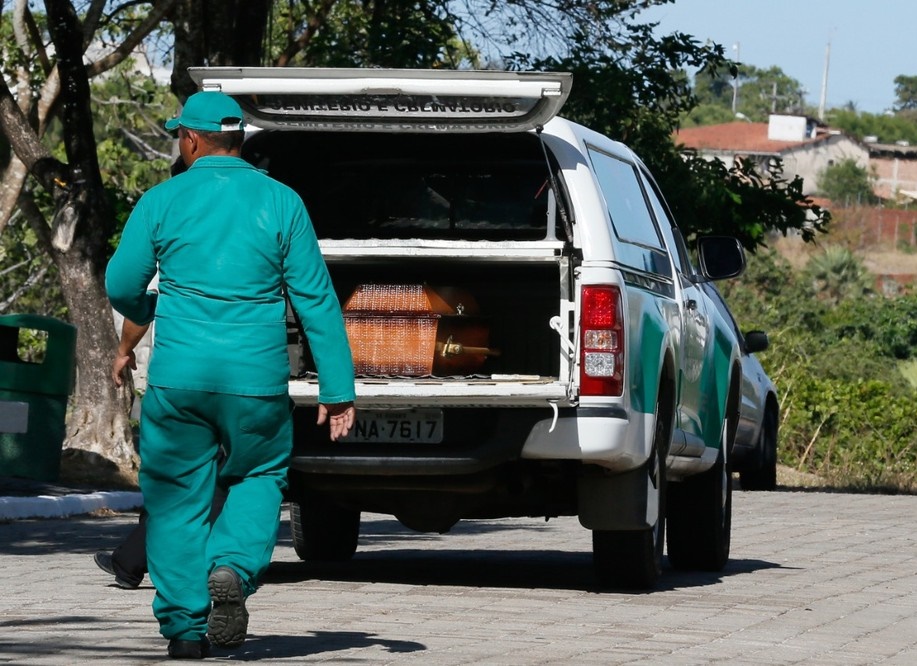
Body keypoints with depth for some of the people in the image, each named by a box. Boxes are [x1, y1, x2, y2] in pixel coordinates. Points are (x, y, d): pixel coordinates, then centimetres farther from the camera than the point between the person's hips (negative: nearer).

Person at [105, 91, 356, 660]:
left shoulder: (163, 201, -1)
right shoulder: (281, 202, 0)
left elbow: (122, 287, 5)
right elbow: (317, 299, -1)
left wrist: (130, 341, 27)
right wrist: (338, 388, 2)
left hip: (178, 375, -1)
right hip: (258, 379, 1)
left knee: (178, 495, 9)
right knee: (260, 476, 19)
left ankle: (185, 626, 5)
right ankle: (233, 569, -7)